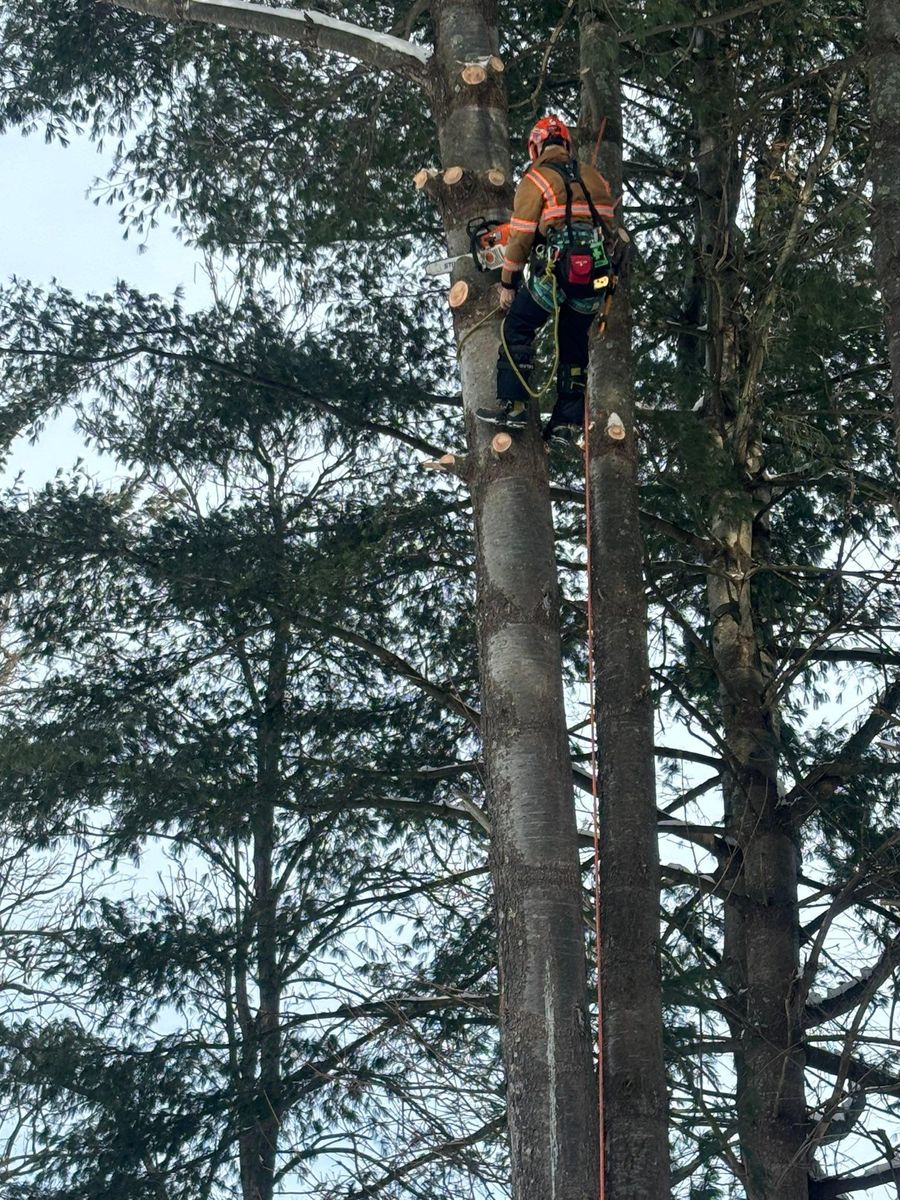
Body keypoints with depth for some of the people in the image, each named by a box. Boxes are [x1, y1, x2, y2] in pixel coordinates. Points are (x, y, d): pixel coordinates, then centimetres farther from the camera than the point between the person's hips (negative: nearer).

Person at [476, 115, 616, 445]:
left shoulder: (536, 180, -1)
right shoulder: (595, 179, 16)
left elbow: (520, 238, -3)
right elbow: (606, 227, 18)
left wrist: (508, 284, 4)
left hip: (555, 271, -5)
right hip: (595, 273, 5)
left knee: (517, 330, 8)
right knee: (574, 345, 15)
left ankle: (512, 406, -3)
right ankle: (568, 423, 14)